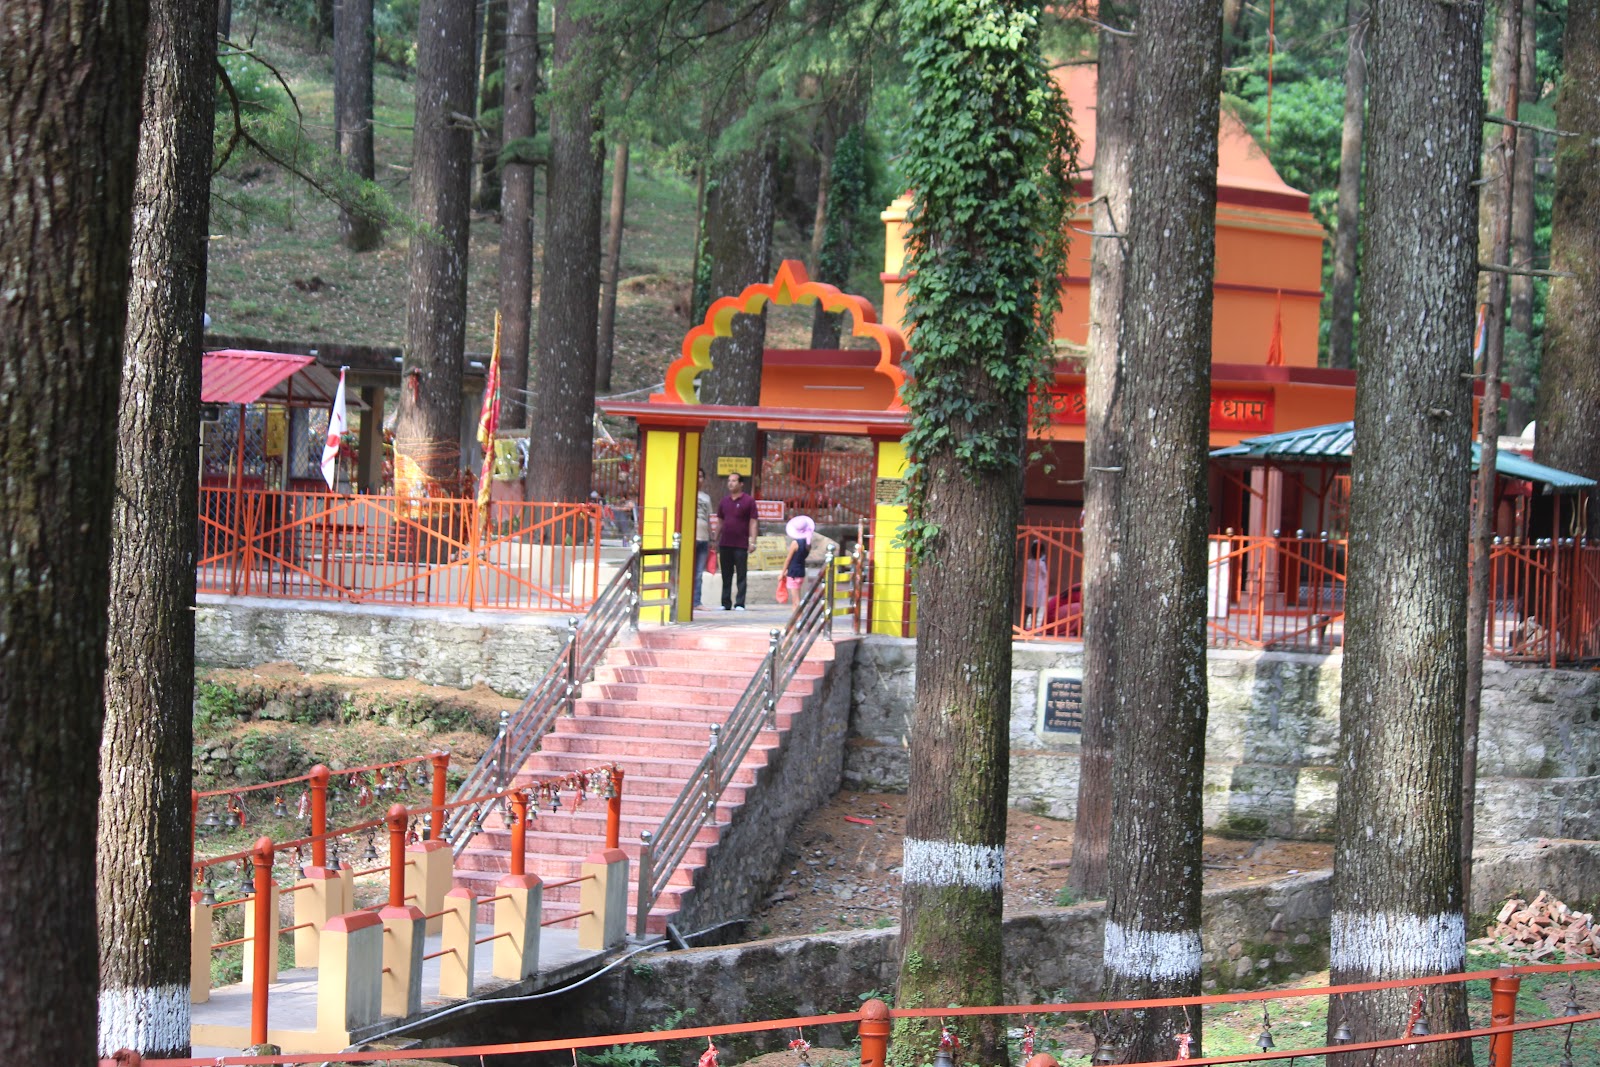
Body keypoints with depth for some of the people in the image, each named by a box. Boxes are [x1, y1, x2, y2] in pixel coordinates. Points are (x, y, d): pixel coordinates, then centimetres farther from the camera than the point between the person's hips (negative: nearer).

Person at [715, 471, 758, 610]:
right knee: (726, 576, 8)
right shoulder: (724, 501, 13)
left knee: (742, 576, -2)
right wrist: (716, 541, 13)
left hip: (741, 545, -5)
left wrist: (752, 541, -9)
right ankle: (726, 603, 12)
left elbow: (753, 522, -3)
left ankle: (739, 604, -1)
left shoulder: (748, 501, -1)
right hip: (725, 545, 5)